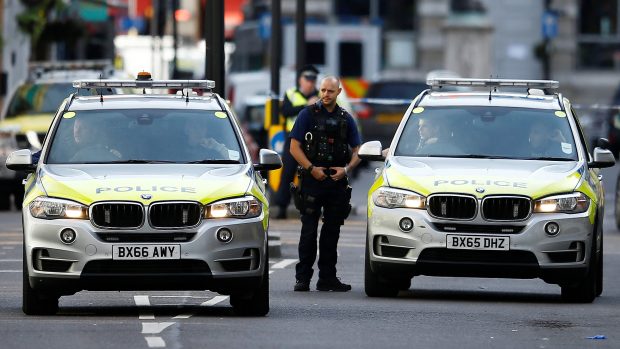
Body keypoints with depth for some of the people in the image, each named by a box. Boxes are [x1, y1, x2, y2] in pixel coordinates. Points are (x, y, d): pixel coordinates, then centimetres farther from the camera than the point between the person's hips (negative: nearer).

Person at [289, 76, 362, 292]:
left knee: (332, 231, 7)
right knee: (309, 231, -5)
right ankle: (303, 278, -3)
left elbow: (356, 152, 13)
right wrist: (311, 168, -14)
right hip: (312, 180, -4)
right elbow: (294, 147, -3)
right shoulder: (308, 114, 1)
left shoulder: (345, 119, 11)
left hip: (337, 182, 4)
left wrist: (346, 169, -7)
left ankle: (327, 278, 12)